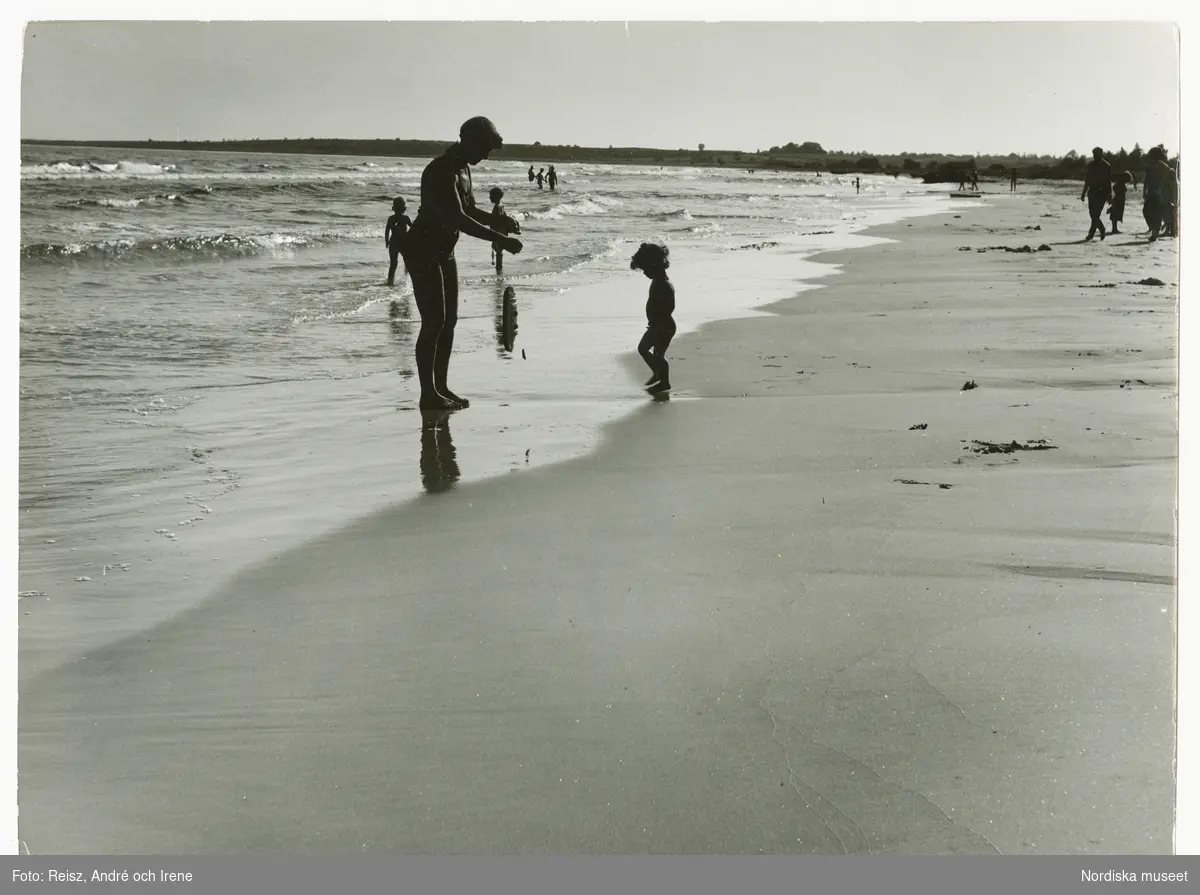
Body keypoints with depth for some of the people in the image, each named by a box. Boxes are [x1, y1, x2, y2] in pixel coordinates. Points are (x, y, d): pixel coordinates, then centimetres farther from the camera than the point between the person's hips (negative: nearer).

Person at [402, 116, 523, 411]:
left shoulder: (462, 169, 7)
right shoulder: (441, 172, -23)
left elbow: (470, 210, 17)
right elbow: (458, 219, -31)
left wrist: (497, 220, -2)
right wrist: (500, 240, -30)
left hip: (444, 251, 10)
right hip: (423, 250, -10)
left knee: (449, 319, 9)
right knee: (433, 321, -11)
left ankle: (441, 387, 16)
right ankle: (428, 394, -7)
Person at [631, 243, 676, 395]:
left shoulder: (665, 286, -25)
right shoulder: (657, 281, 5)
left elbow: (670, 308, -27)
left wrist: (658, 324, -23)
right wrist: (653, 322, 11)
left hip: (664, 327, -10)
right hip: (656, 326, 10)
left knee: (658, 355, 3)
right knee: (642, 348, 18)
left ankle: (664, 382, 19)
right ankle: (657, 373, 31)